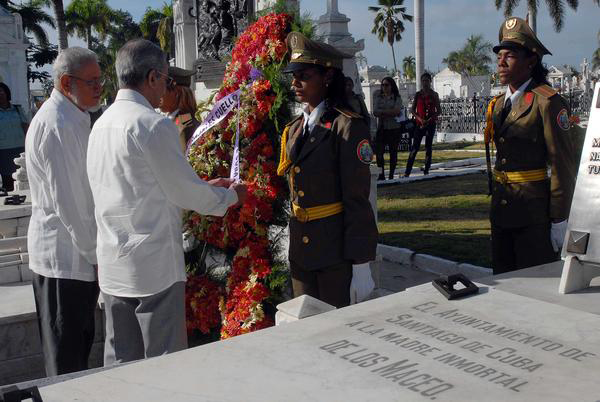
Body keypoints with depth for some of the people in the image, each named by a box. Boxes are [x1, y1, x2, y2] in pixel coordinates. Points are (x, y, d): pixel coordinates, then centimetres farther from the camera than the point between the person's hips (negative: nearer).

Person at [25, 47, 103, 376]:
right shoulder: (57, 125, -17)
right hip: (65, 255, -10)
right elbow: (67, 201, -21)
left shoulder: (74, 118, 16)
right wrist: (95, 253, -15)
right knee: (66, 360, 0)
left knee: (80, 344, 18)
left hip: (79, 253, 10)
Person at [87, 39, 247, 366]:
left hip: (112, 265, 8)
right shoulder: (154, 125, -15)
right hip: (154, 265, -8)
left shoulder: (101, 124, 11)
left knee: (120, 362, 15)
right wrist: (231, 196, 8)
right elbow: (185, 192, -10)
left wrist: (204, 187, 20)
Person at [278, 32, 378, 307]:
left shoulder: (347, 127, -11)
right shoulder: (293, 129, 11)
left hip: (337, 252, -7)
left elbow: (357, 200, -15)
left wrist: (361, 264, -16)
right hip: (300, 250, 7)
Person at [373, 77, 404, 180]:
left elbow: (397, 111, -13)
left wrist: (382, 112, -9)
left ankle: (391, 175, 11)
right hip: (381, 128, 2)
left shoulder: (397, 98, 2)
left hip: (394, 128, -2)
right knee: (379, 151, -8)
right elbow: (375, 112, -1)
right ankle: (381, 175, -1)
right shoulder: (379, 97, 11)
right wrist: (390, 113, -11)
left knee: (393, 152, 3)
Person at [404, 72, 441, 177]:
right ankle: (407, 172, -7)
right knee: (415, 147, -5)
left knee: (428, 147, 3)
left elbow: (439, 111, 3)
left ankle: (426, 171, 10)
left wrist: (429, 119, -12)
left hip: (430, 124, -1)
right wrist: (420, 118, -11)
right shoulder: (417, 94, 7)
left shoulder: (434, 94, 3)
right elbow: (412, 110, 6)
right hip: (419, 123, 1)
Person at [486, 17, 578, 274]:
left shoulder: (547, 102, -11)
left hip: (534, 214, -7)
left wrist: (559, 219, -14)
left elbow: (564, 163, -13)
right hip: (501, 210, 7)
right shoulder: (499, 103, 12)